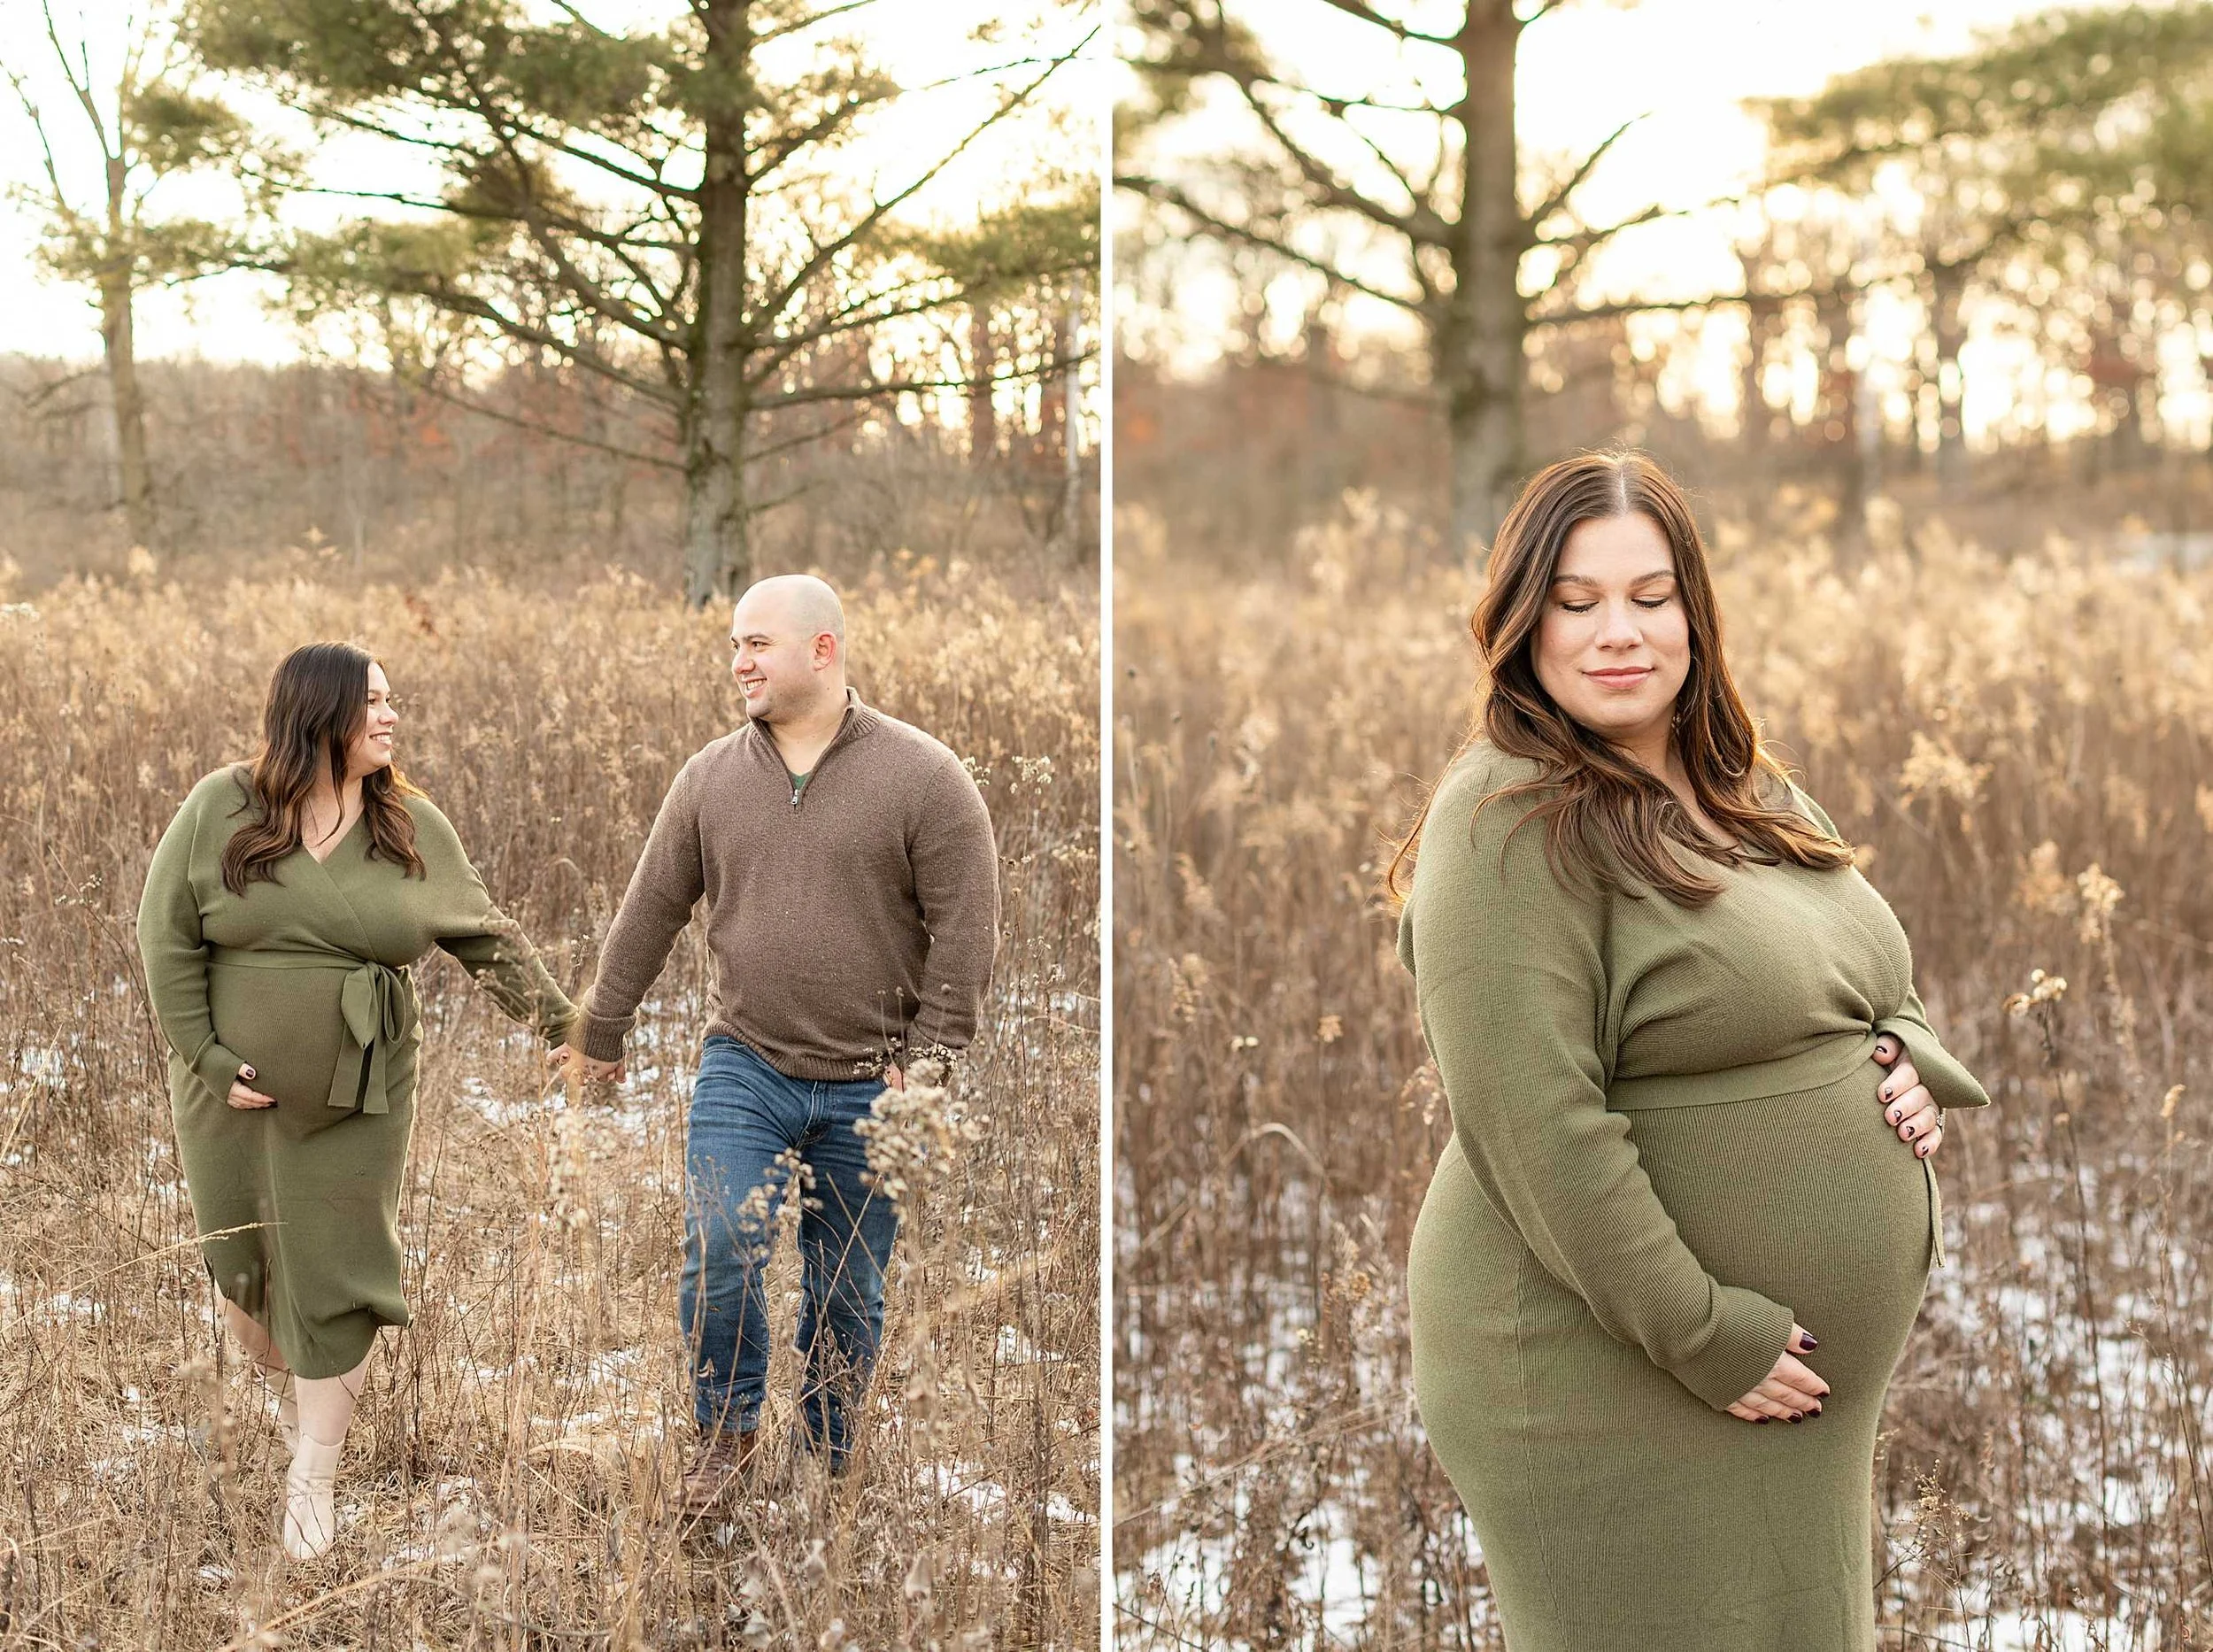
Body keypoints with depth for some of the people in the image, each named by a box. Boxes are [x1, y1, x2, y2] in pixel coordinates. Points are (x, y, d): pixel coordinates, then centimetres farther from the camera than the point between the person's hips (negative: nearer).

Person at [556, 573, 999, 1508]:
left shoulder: (922, 777, -5)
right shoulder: (711, 779, 5)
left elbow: (965, 930, -6)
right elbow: (649, 915, 11)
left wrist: (928, 1062, -11)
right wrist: (599, 1037, 16)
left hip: (869, 1089, -2)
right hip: (745, 1070, 2)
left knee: (846, 1292, 7)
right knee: (719, 1247, -13)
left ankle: (830, 1468, 24)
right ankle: (727, 1430, 10)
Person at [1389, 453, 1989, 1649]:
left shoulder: (1750, 798, 11)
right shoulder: (1512, 824, -16)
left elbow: (1875, 982, 23)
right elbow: (1537, 1127, -22)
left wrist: (1906, 1059, 0)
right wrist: (1705, 1337, -21)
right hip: (1612, 1386, -8)